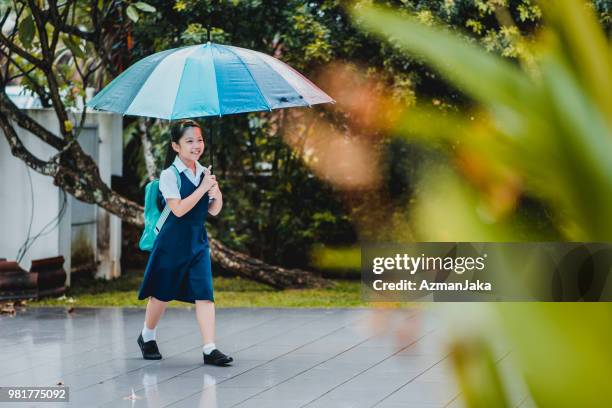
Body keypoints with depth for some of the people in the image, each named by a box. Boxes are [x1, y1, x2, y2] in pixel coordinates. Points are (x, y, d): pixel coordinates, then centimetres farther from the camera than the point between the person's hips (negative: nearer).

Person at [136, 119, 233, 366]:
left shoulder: (204, 173, 6)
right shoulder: (169, 175, -11)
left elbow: (214, 211, 9)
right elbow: (178, 209, -22)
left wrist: (216, 195, -11)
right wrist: (203, 188, -22)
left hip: (198, 241, 4)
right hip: (173, 241, -4)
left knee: (204, 294, -8)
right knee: (162, 293, 10)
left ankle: (209, 349, -13)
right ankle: (147, 336, 34)